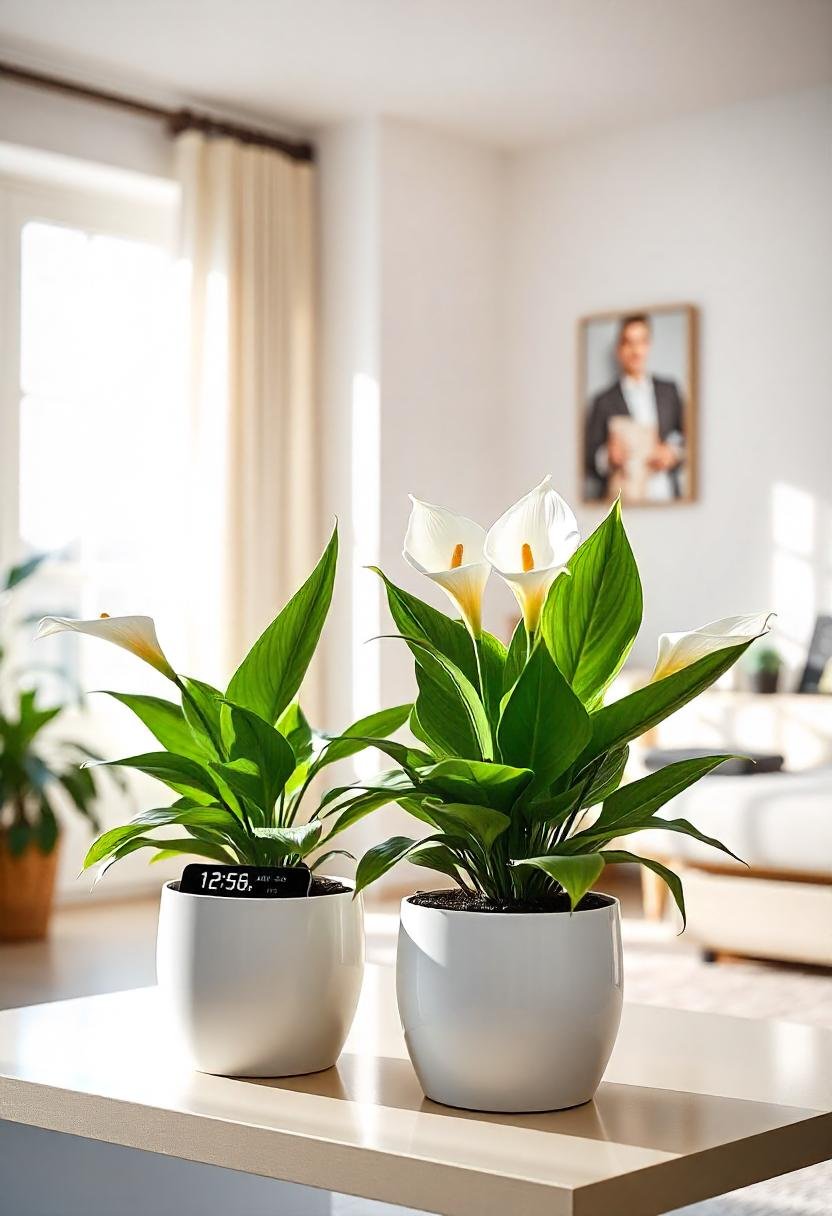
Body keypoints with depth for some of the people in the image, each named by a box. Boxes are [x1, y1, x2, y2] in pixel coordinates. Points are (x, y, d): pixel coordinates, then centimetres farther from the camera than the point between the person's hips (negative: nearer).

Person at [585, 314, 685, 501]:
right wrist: (607, 458, -18)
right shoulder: (604, 401, 3)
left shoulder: (669, 391, 14)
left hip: (666, 497, 2)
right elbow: (589, 461, 1)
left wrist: (674, 453, -1)